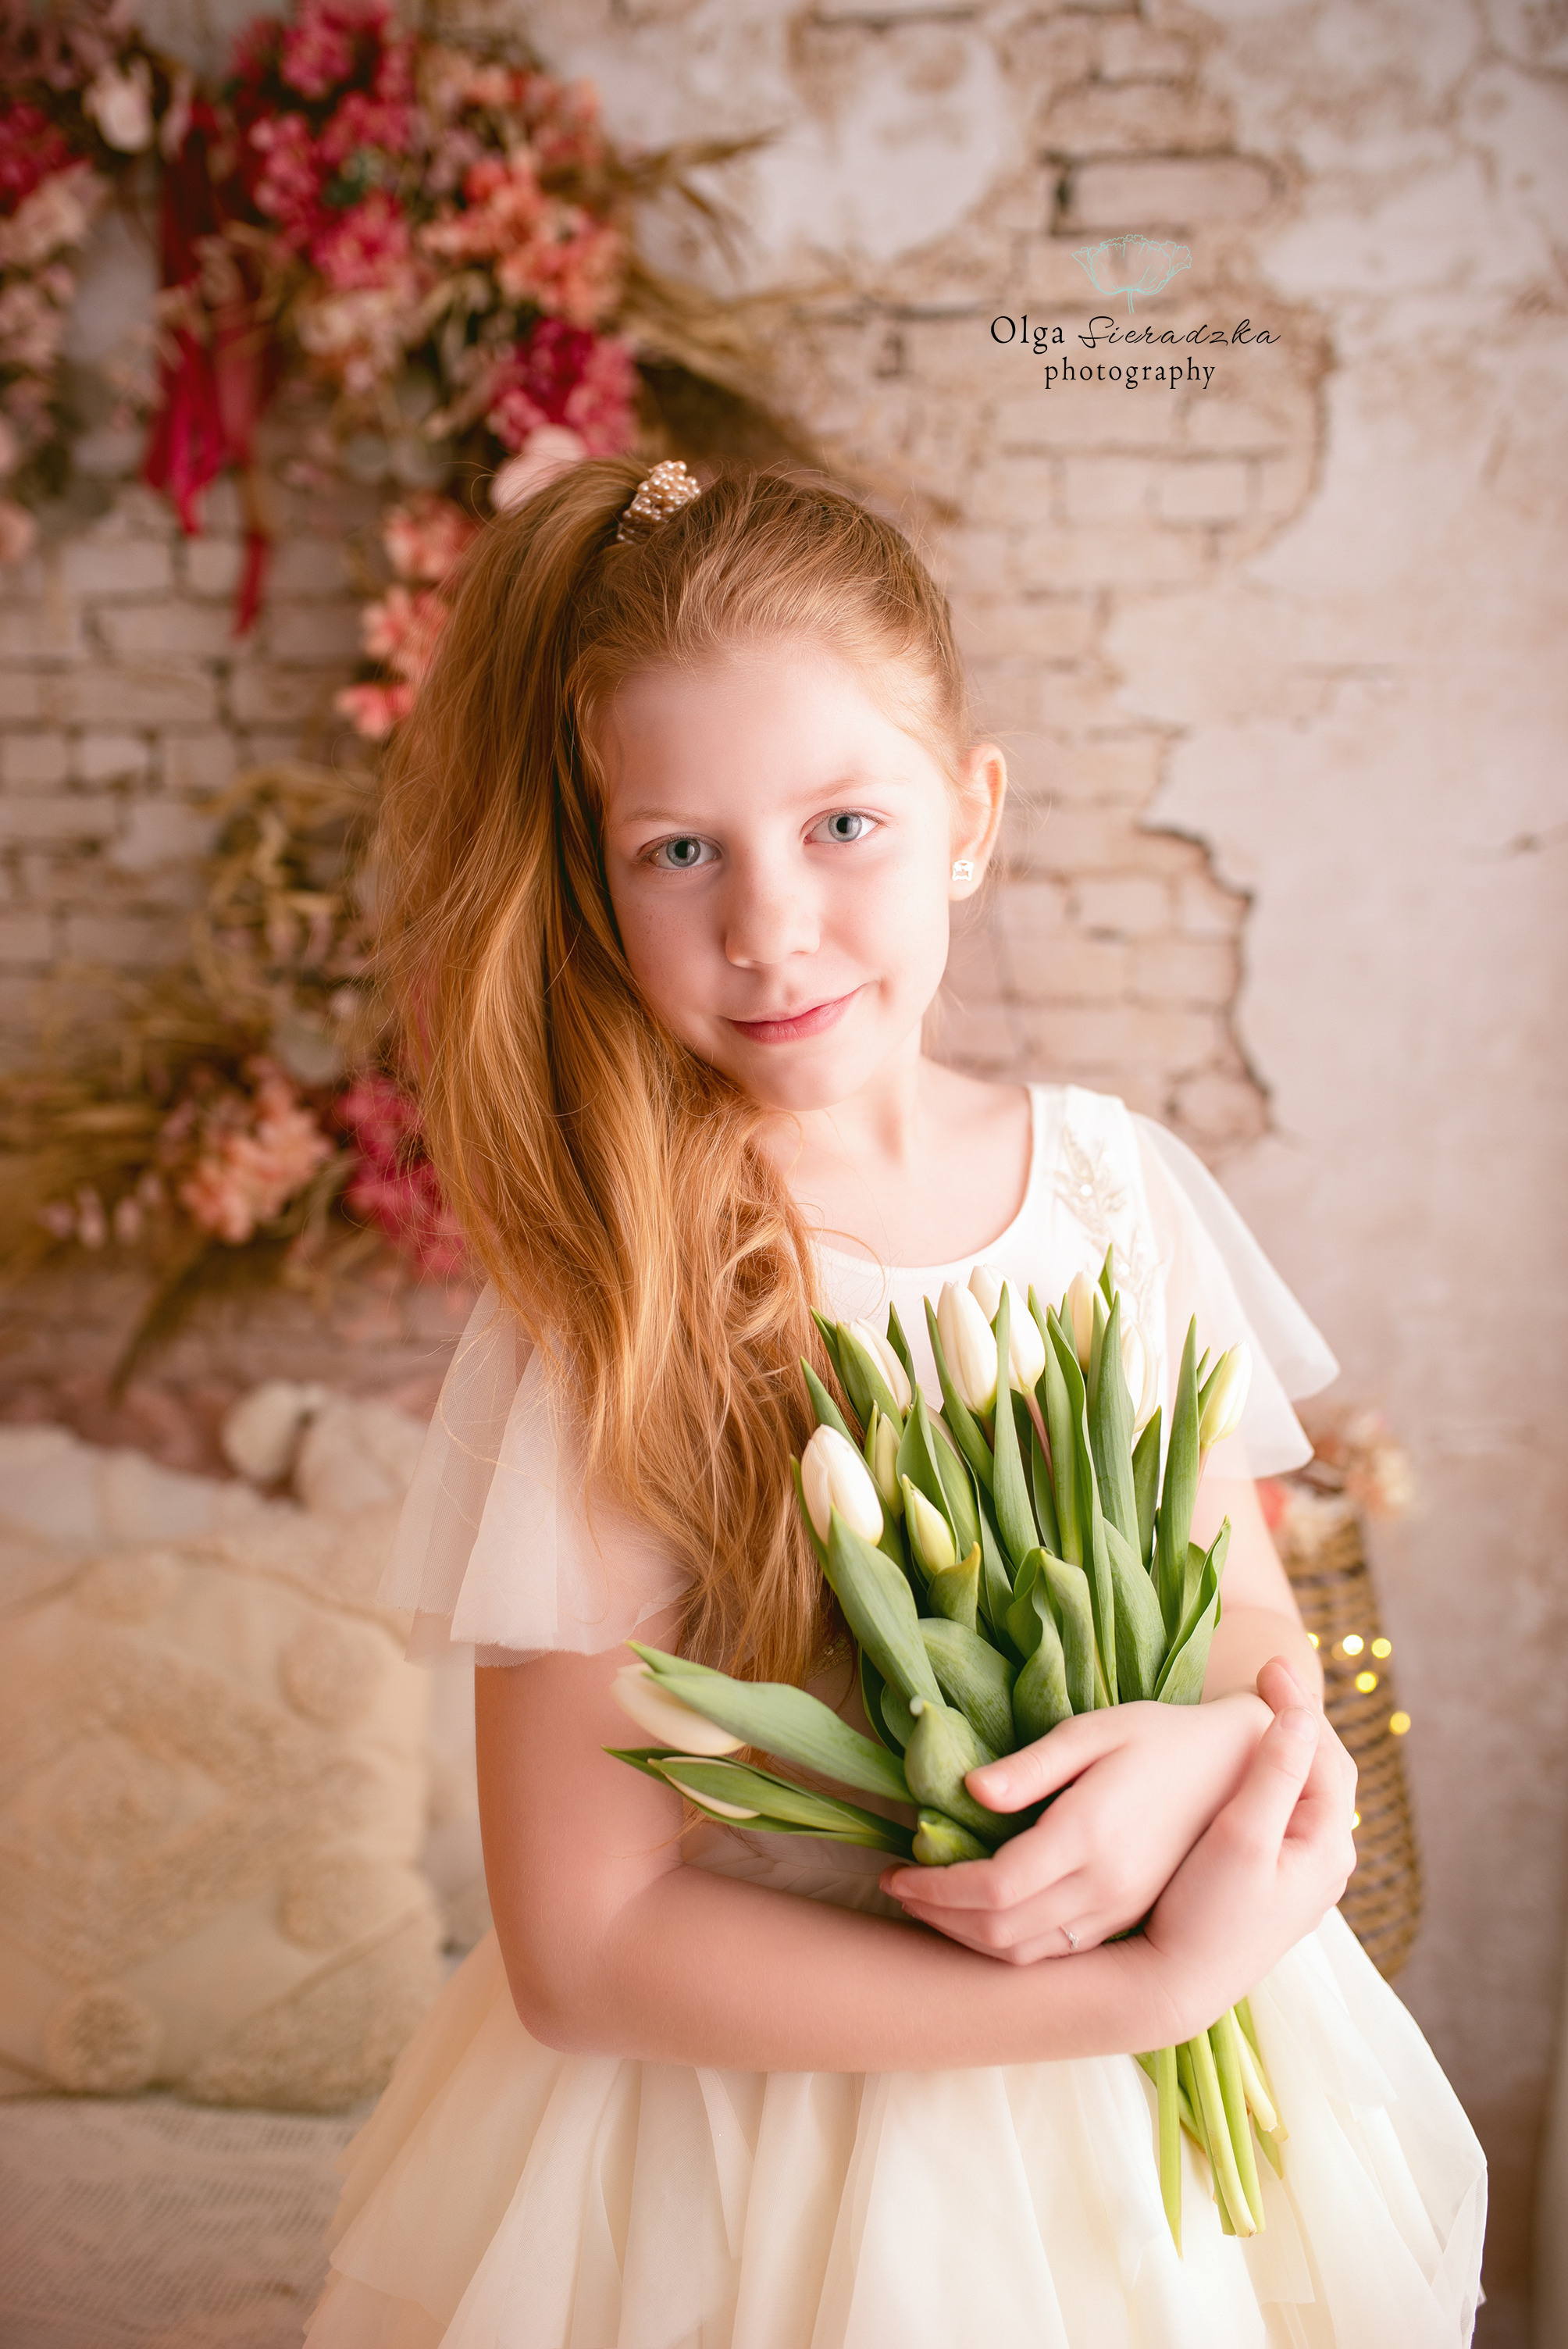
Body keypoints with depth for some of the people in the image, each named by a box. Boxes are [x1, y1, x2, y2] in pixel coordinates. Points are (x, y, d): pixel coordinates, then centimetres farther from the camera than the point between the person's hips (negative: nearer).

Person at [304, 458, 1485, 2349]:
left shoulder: (1116, 1182, -8)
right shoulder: (606, 1312, -20)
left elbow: (1262, 1621, 2)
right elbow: (582, 1946, -19)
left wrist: (1219, 1744, -21)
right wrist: (1142, 1987, -22)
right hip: (774, 2133, -4)